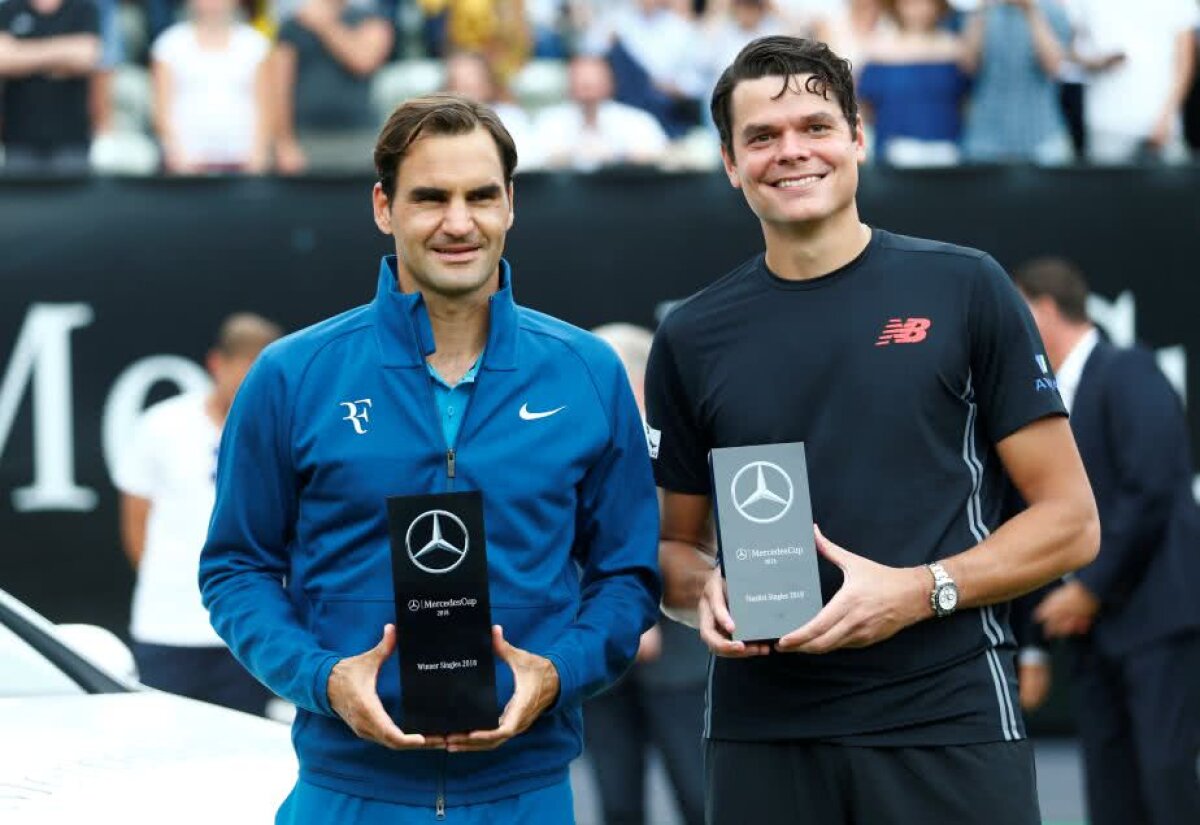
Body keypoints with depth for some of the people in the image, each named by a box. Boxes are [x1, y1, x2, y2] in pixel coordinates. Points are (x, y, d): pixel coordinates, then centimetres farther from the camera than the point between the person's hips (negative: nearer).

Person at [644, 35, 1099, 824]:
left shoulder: (964, 289, 0)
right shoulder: (692, 338, 8)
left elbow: (1070, 521, 0)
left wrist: (919, 591, -15)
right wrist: (707, 589, -6)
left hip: (949, 726, -2)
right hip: (763, 732, 2)